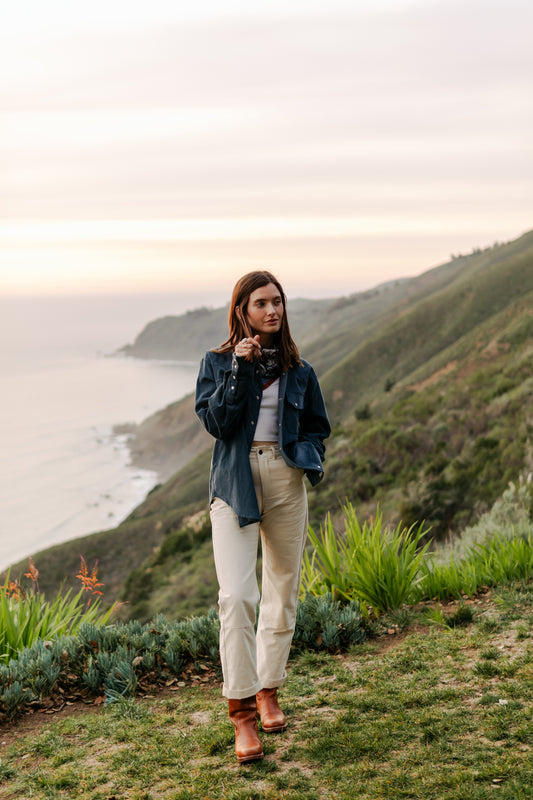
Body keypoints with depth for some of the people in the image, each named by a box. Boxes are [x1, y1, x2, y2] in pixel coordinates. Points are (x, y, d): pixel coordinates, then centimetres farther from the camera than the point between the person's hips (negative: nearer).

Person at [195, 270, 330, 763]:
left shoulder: (298, 370, 10)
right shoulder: (219, 362, 4)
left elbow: (317, 425, 18)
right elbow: (216, 422, -8)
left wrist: (310, 460, -1)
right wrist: (240, 369, -14)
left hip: (286, 482, 3)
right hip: (235, 483, -3)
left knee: (282, 592, 10)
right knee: (237, 596, -15)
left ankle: (268, 693, 28)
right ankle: (242, 713, -8)